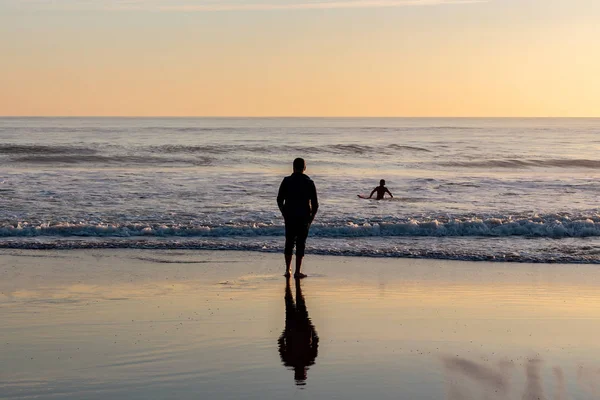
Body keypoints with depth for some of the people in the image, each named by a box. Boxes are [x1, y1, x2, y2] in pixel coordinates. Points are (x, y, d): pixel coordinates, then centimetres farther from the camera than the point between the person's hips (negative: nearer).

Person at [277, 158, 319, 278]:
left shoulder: (287, 181, -1)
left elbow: (279, 200, 3)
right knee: (301, 243, 2)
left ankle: (288, 270, 15)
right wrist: (312, 216, 8)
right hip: (304, 217, -2)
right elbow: (315, 203, -5)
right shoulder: (309, 182, -5)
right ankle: (297, 272, 1)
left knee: (289, 242, 13)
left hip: (289, 217, 2)